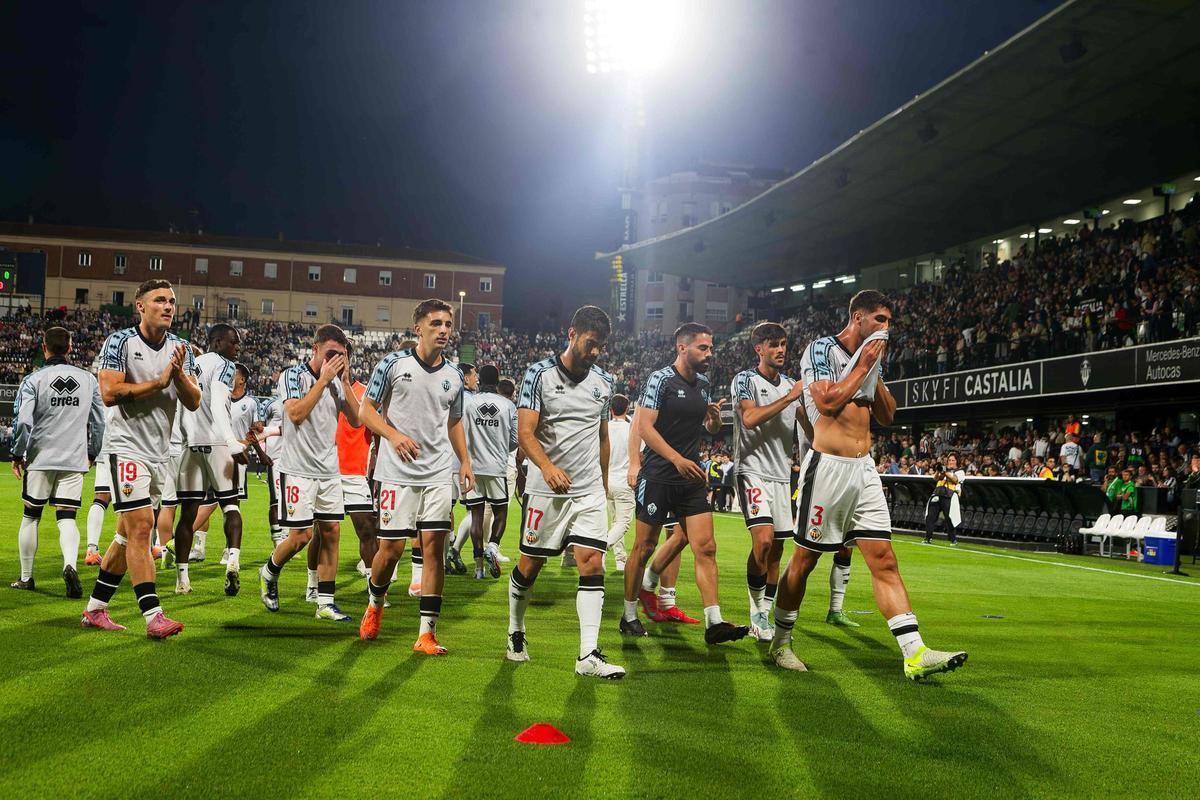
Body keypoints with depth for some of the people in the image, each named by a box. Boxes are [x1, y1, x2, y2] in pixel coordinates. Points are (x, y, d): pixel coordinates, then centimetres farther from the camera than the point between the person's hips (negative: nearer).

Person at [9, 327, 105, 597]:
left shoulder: (34, 380, -5)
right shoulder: (88, 379, 4)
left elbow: (22, 421, -11)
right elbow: (99, 420, 7)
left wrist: (17, 455, 2)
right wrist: (92, 453, 19)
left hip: (40, 458, -1)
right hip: (75, 460, 1)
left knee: (31, 516, 13)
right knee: (67, 518, 2)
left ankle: (26, 577, 21)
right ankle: (70, 565, -24)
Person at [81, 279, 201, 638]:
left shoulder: (180, 349, 9)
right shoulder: (120, 342, -7)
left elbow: (194, 402, 4)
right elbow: (109, 393, -18)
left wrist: (179, 374, -14)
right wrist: (159, 382, -17)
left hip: (160, 452, 7)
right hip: (128, 449, -7)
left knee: (129, 533, 12)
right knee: (141, 527, -13)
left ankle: (95, 609, 24)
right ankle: (153, 616, -13)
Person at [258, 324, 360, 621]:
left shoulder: (337, 382, 10)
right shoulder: (293, 376, -7)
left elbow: (355, 420, 4)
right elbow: (296, 413, -22)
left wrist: (345, 380, -3)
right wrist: (323, 380, -18)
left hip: (329, 470, 6)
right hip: (299, 469, -6)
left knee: (331, 532, 3)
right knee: (301, 536, -6)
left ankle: (325, 603, 8)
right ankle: (268, 573, 24)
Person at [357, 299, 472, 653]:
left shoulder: (453, 376, 10)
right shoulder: (393, 364, -2)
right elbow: (366, 410, 0)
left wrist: (465, 462, 9)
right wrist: (393, 435, -18)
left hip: (440, 475, 3)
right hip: (398, 473, -3)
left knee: (434, 546, -4)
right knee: (391, 547, 0)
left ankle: (427, 633, 1)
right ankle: (375, 604, 31)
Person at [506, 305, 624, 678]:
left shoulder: (604, 381, 9)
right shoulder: (540, 373, -6)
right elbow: (525, 433, -15)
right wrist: (547, 466, -32)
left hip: (590, 492, 4)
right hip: (545, 490, -3)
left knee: (593, 565, -7)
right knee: (529, 565, 7)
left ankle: (589, 655, -7)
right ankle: (516, 634, 30)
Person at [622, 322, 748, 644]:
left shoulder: (702, 383, 13)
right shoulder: (661, 379, -9)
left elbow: (712, 430, 24)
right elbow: (645, 427, -17)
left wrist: (715, 418, -1)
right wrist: (677, 459, -27)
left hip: (691, 477, 6)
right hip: (658, 476, -6)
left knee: (706, 547, -3)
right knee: (644, 547, 4)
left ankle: (714, 623, -3)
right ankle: (629, 615, 19)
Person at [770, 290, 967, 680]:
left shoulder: (869, 358, 16)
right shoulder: (822, 348, -5)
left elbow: (887, 416, 18)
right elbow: (828, 403, -19)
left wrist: (875, 372, 5)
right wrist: (862, 366, -9)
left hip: (864, 470, 7)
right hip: (828, 467, -7)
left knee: (884, 560, -1)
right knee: (804, 560, 3)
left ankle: (914, 654, -4)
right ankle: (780, 643, 19)